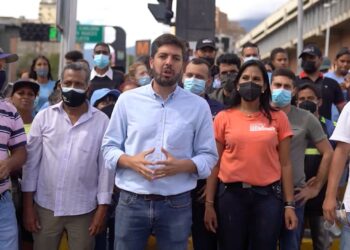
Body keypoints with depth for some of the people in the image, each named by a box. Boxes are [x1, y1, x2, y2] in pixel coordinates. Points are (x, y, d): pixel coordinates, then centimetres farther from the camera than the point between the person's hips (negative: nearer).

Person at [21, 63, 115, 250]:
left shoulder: (101, 121, -4)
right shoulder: (44, 117, -1)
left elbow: (105, 165, -2)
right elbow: (31, 161, 1)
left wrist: (102, 208, -3)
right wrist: (28, 205, 0)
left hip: (84, 210, -1)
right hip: (45, 207, 1)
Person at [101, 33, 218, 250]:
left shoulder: (199, 106, 2)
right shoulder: (128, 99, 2)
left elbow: (209, 156, 2)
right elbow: (109, 146, 6)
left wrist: (181, 165, -17)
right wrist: (131, 161, -14)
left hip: (177, 205, 0)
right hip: (131, 202, 0)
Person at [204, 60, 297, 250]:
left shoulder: (278, 118, 4)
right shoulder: (224, 118, 2)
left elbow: (285, 164, 4)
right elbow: (215, 163, 3)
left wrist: (289, 204, 2)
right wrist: (209, 204, 1)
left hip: (268, 195, 0)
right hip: (231, 194, 0)